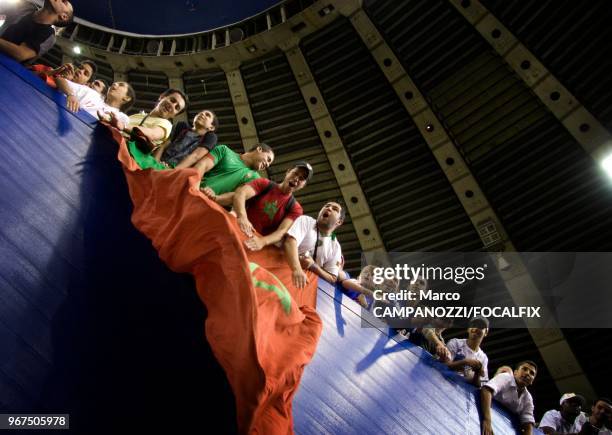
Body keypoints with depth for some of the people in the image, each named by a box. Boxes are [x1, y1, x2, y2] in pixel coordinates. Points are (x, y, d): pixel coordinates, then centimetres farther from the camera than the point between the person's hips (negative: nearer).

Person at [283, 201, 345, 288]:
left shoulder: (336, 247, 6)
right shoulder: (305, 221, -3)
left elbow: (332, 279, 5)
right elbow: (290, 242, -20)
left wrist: (313, 265, -12)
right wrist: (297, 269, -36)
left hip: (308, 281, 3)